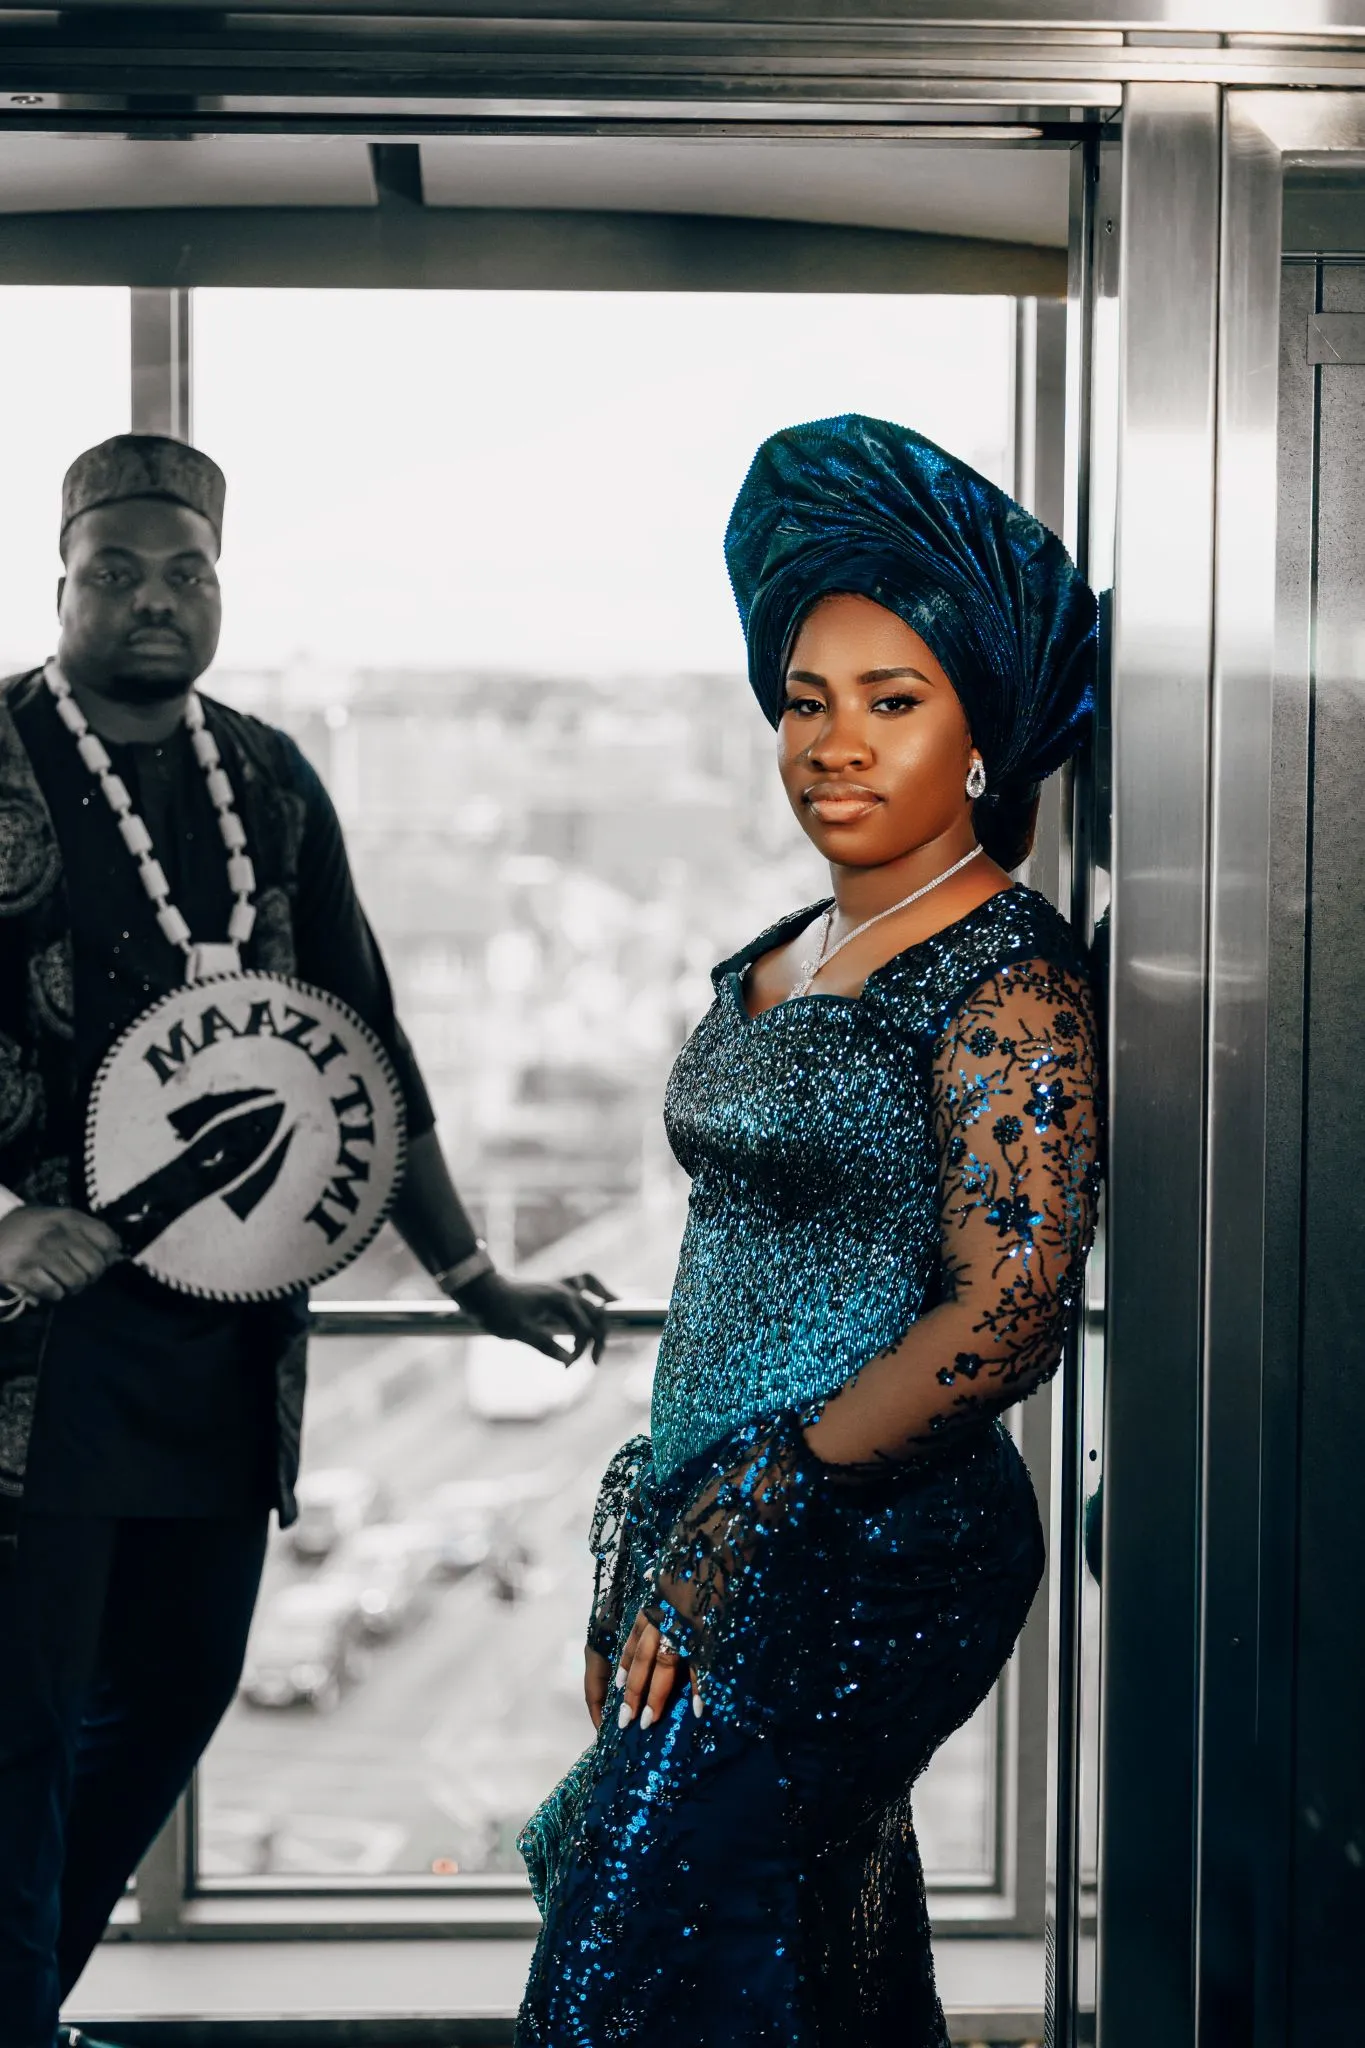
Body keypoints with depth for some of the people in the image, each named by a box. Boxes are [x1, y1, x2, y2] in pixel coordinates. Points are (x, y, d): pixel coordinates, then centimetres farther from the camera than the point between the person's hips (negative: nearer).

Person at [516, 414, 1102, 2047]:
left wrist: (766, 1498, -16)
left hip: (869, 1562, -8)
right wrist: (652, 1541, 17)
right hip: (729, 1547, 8)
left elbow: (1007, 1316, -20)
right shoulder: (782, 959, 13)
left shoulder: (1003, 976, -13)